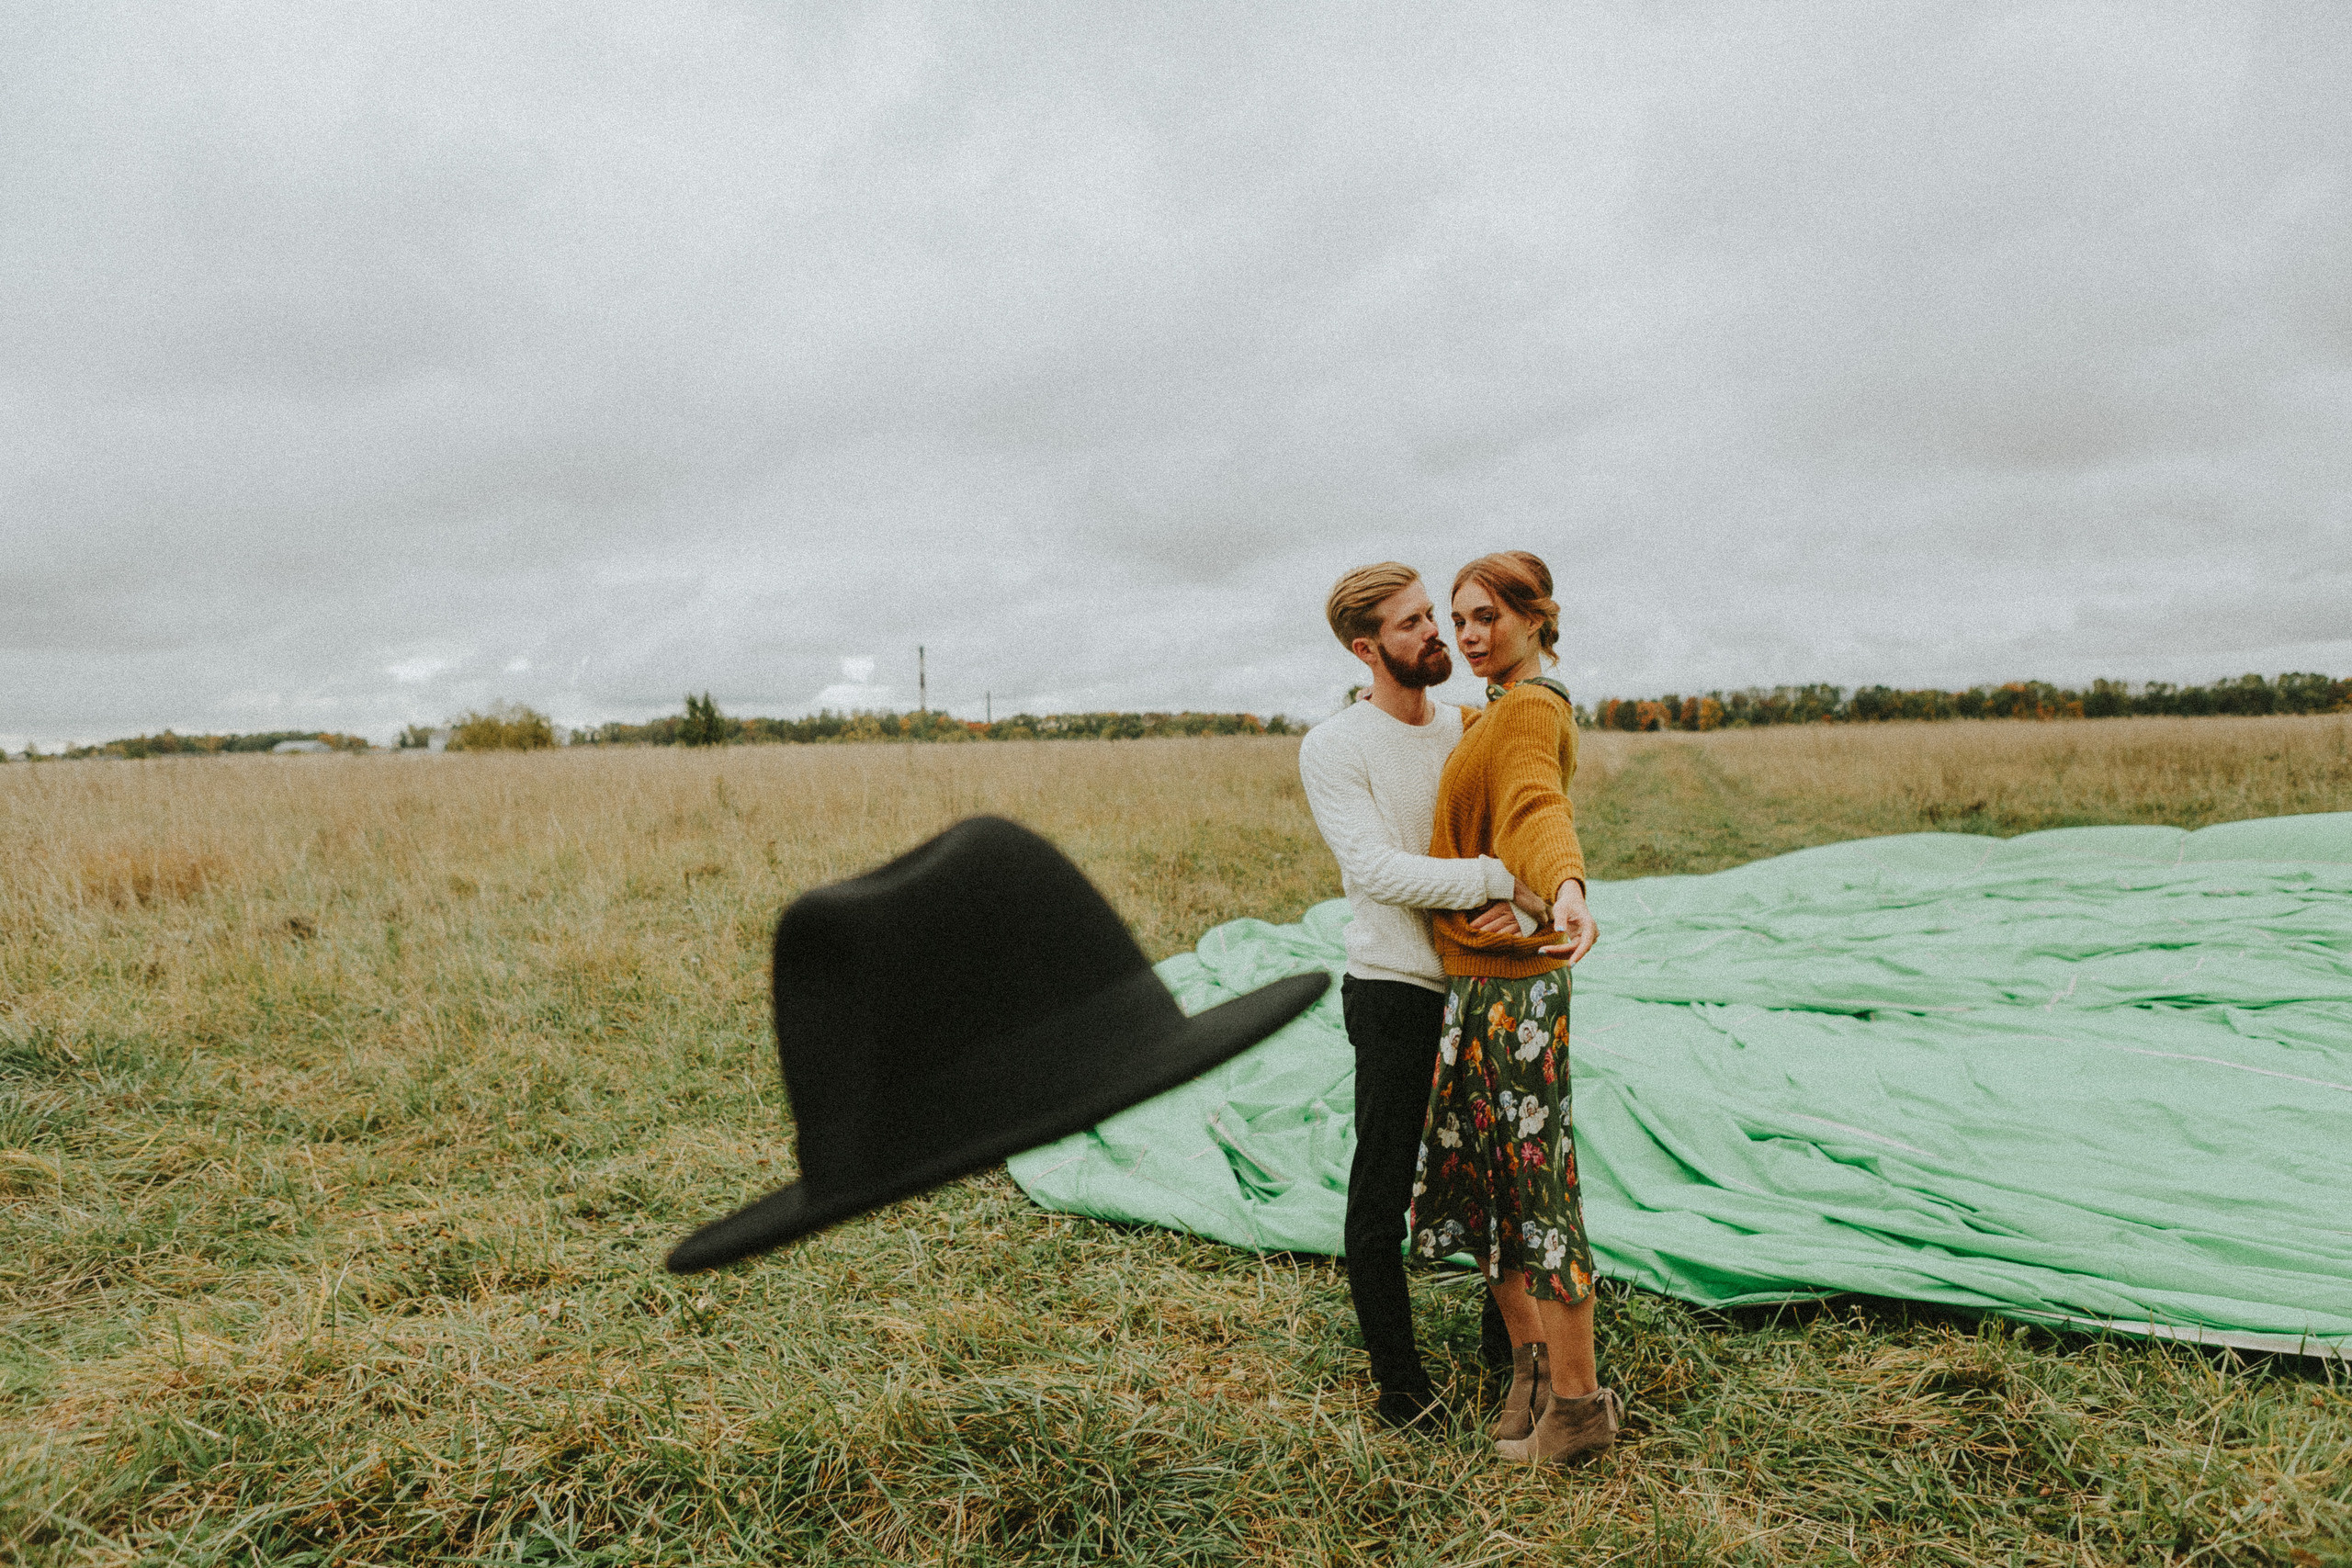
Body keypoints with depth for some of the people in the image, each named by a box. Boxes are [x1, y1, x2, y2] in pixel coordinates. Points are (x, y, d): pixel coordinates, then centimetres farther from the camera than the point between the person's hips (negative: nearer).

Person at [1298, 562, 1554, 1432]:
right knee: (1382, 1194, 3)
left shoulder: (1469, 728, 7)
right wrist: (1501, 878, -29)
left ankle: (1507, 1339, 40)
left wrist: (1522, 899, -18)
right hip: (1396, 993, -6)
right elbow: (1377, 869, -22)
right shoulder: (1332, 747, -11)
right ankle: (1397, 1375, 21)